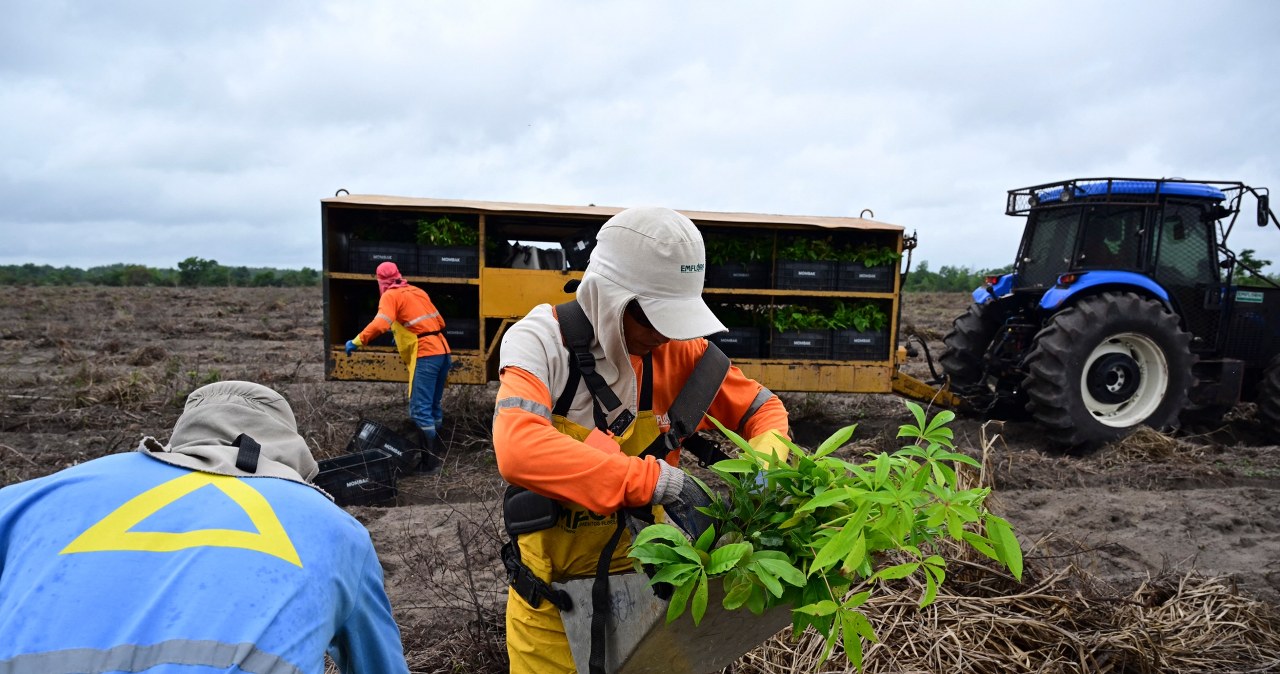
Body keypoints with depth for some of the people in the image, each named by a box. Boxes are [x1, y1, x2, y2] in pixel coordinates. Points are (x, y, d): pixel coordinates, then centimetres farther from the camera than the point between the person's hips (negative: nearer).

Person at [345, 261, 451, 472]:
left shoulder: (391, 296, -1)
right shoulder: (418, 292, 21)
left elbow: (380, 324, -19)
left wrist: (357, 341, -12)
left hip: (425, 355, -8)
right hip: (441, 350, 8)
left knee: (420, 410, -7)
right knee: (433, 406, 18)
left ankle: (431, 461, -9)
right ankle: (436, 451, 27)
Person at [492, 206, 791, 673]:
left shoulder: (678, 348, -11)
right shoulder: (540, 341, -22)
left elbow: (763, 408, 2)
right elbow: (519, 451, -40)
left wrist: (765, 462, -20)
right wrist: (654, 479, -41)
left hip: (644, 574, 3)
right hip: (553, 589, -3)